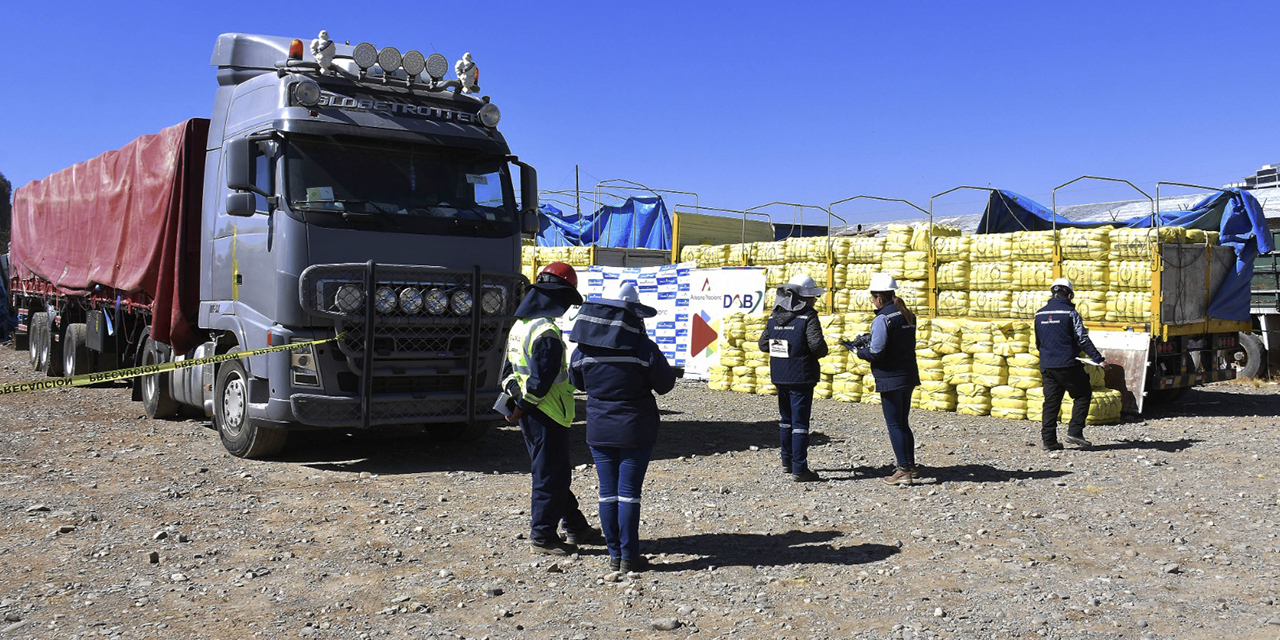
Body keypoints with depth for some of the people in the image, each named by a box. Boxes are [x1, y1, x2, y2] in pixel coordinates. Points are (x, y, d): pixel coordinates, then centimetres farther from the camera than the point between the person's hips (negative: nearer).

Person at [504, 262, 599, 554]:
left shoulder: (520, 325, 11)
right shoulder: (547, 332, -21)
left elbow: (510, 370, 16)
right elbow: (541, 381, -23)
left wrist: (517, 406, 13)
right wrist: (521, 410, -11)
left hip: (530, 415, 10)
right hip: (547, 415, -10)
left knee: (557, 472, 18)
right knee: (550, 474, 1)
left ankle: (576, 526, 30)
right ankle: (542, 536, 10)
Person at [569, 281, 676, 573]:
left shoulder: (584, 350, -1)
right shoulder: (643, 348, -13)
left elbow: (577, 382, 14)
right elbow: (666, 383, -4)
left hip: (599, 431, 3)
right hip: (636, 430, -3)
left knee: (608, 491, 9)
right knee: (629, 492, 1)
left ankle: (614, 554, 14)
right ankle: (629, 556, 5)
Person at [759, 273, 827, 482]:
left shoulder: (774, 316, 7)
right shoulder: (808, 317, -13)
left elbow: (763, 344, 9)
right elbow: (817, 345, -22)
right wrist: (822, 352, 0)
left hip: (779, 376, 6)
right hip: (801, 377, -6)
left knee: (786, 418, 20)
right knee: (800, 422, -3)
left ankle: (787, 461, 31)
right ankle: (799, 469, -2)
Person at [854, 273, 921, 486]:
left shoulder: (882, 319, -17)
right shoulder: (908, 315, 9)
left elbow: (876, 353, -20)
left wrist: (861, 351, 0)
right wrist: (869, 343, 15)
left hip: (890, 379, -8)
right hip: (909, 376, 8)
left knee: (894, 425, 0)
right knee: (903, 423, 19)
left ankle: (904, 471, 3)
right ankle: (910, 466, 25)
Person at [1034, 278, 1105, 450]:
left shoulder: (1040, 314, 10)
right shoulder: (1070, 312, -8)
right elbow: (1083, 339, -12)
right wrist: (1098, 359, -10)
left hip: (1046, 365, 5)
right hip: (1068, 365, -5)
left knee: (1051, 402, 9)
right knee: (1083, 395, 11)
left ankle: (1048, 440, 6)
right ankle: (1074, 432, 3)